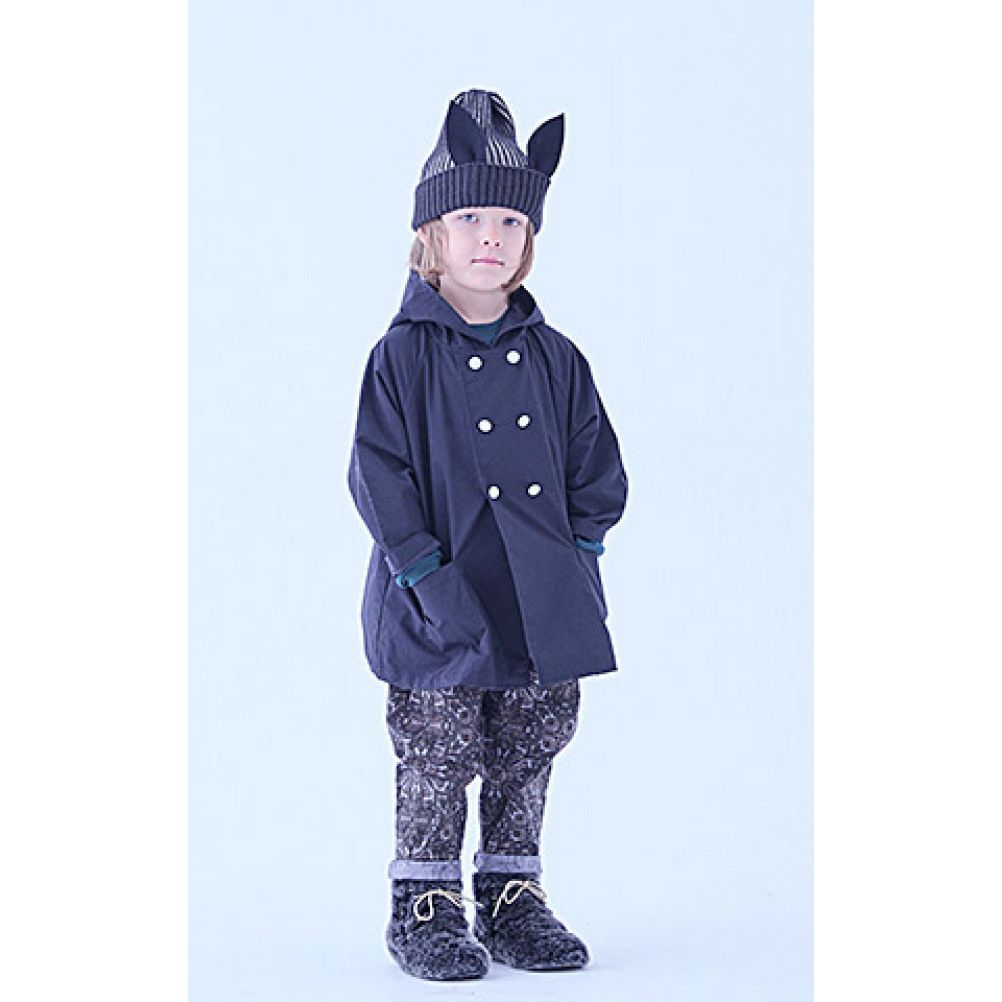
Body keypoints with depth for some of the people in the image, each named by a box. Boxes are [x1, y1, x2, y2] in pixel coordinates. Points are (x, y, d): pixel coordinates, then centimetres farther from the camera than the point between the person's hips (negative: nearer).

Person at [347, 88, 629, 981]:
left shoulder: (556, 359, 6)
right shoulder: (402, 356, -6)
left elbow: (597, 471, 9)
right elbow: (380, 477, -9)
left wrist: (578, 556, -3)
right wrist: (430, 575, -15)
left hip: (542, 605, 4)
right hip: (442, 607, -4)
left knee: (526, 756, 12)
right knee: (437, 761, 3)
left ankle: (511, 896, 25)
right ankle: (424, 904, 16)